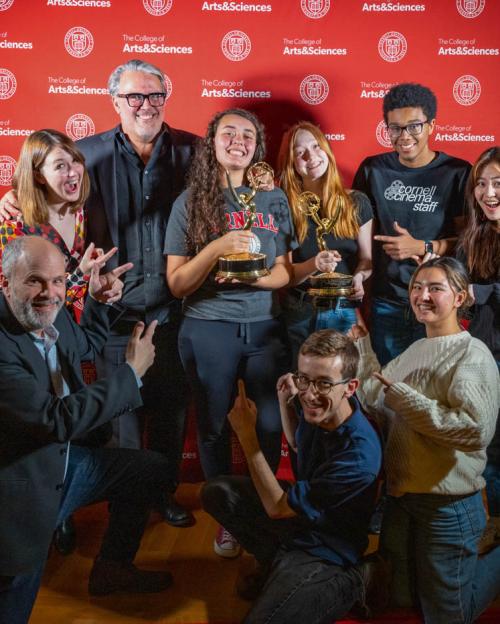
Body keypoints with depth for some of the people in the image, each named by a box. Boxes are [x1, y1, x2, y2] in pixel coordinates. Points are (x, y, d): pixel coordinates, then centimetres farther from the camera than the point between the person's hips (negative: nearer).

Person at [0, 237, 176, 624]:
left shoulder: (53, 315, -3)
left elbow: (87, 345, 22)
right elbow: (59, 419, -31)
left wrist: (100, 301, 5)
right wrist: (132, 371, -24)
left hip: (66, 463, 9)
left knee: (154, 469, 17)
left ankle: (112, 568, 32)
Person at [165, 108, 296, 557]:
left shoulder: (274, 200, 4)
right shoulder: (190, 202, -1)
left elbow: (285, 273, 5)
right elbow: (177, 284, -5)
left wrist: (250, 276, -15)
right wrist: (216, 249, -20)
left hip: (265, 327, 2)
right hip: (208, 329, -1)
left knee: (272, 422, 4)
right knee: (214, 425, 9)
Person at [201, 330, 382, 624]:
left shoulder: (358, 456, -35)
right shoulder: (320, 409, -15)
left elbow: (277, 507, -22)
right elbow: (298, 443, 14)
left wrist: (247, 434, -21)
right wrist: (285, 400, -5)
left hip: (324, 553, -8)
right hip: (298, 513, 8)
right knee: (217, 492, 3)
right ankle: (275, 564, 13)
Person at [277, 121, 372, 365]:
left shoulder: (357, 202, 4)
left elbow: (367, 257, 6)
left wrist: (359, 277, -15)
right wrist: (313, 265, -23)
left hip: (344, 313, 1)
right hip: (298, 315, -1)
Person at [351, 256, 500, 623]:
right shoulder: (414, 351, 8)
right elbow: (376, 402, 11)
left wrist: (402, 396, -26)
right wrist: (362, 345, 10)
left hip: (448, 505, -7)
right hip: (400, 496, 8)